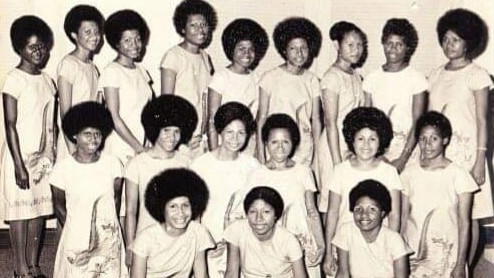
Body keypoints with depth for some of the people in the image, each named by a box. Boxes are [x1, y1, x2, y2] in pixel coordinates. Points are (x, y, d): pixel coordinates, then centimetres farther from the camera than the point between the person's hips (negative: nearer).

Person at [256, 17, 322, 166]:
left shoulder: (312, 80, 7)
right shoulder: (270, 77, -3)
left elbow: (316, 119, 7)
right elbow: (261, 118, -3)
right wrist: (260, 154, -7)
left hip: (305, 151, 3)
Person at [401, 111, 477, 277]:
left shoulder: (458, 175, -7)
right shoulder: (409, 174, 2)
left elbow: (464, 224, -5)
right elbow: (403, 219, 5)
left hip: (446, 257, -2)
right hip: (413, 256, 2)